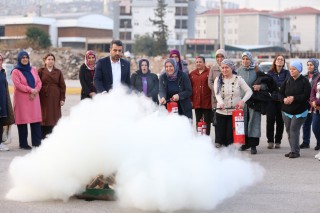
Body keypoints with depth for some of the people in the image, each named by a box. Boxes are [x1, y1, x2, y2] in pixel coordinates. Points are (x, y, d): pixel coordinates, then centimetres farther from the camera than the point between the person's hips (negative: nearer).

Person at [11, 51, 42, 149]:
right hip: (21, 100, -5)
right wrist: (31, 90, -17)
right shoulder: (15, 72, -1)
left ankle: (37, 142, 5)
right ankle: (23, 144, 3)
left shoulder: (33, 70, 15)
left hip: (34, 98, 5)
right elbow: (18, 85, -13)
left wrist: (35, 91, -10)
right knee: (23, 121, -2)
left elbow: (39, 82, 9)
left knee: (36, 120, 1)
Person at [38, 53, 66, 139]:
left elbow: (62, 86, 7)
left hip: (55, 99, 2)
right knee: (44, 118, -1)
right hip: (44, 99, -2)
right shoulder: (40, 71, 4)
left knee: (54, 118, 0)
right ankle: (42, 138, 4)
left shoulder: (58, 72, 9)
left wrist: (62, 98, 0)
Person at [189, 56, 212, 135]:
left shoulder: (209, 72, -4)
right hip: (197, 102, 4)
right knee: (198, 121, 9)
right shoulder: (192, 74, 10)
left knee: (207, 121, 3)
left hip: (207, 102, -4)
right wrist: (191, 100, 4)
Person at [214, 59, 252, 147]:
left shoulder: (238, 79, 2)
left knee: (230, 136, -4)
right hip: (221, 112, 2)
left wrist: (243, 101, -21)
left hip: (234, 112, -2)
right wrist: (221, 103, -29)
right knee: (220, 136, 2)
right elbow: (217, 93, -8)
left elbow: (249, 91, -2)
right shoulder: (218, 80, 6)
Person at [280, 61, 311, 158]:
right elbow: (281, 93, 8)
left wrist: (294, 98, -21)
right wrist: (284, 99, -13)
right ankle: (293, 150, 16)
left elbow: (307, 95, -15)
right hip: (287, 110, 6)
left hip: (300, 111, -6)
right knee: (288, 130, 7)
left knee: (294, 129, -13)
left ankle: (295, 151, -8)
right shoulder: (287, 81, 7)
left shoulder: (304, 81, -7)